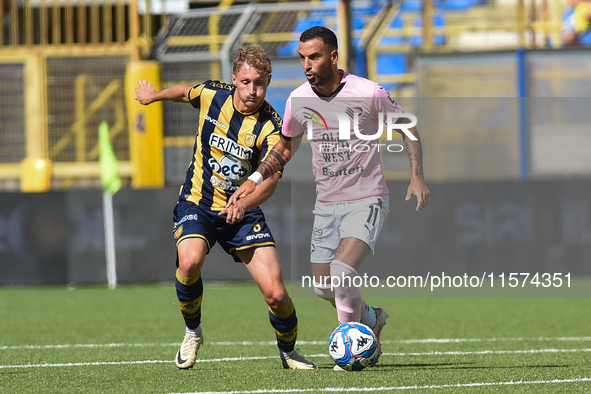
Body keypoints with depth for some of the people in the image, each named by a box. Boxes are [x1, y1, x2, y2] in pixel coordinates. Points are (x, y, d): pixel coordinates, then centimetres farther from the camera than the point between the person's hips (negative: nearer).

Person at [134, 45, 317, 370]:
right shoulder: (211, 94, -8)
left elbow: (269, 180, -26)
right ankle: (192, 331, -3)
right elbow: (184, 92, 17)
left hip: (242, 212, -1)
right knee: (190, 261, -31)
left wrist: (243, 204, -46)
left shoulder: (270, 127, -16)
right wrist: (154, 95, 34)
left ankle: (288, 352, 19)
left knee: (276, 294, -12)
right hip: (197, 203, 1)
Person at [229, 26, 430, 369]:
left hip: (366, 201, -5)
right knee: (324, 287, 5)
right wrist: (255, 179, 4)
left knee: (343, 270, -24)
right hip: (327, 204, 5)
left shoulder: (368, 93, -14)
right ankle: (370, 319, 35)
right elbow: (286, 147, 16)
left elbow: (407, 127, 0)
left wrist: (417, 176, -12)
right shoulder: (298, 100, -2)